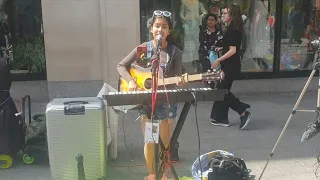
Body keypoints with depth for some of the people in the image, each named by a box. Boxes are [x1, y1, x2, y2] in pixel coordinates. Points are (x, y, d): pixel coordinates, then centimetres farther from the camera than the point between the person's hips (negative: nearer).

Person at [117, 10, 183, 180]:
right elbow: (121, 66, -1)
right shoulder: (143, 48, -3)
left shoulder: (175, 52, -4)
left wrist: (178, 81, -30)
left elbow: (177, 76, -6)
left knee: (164, 139, 10)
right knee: (149, 140, 9)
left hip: (166, 100, 0)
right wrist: (131, 81, -17)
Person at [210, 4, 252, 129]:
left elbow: (233, 50, -23)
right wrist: (221, 48, 14)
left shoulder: (232, 30, -18)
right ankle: (221, 118, 19)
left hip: (231, 66, -10)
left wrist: (218, 60, -20)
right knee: (222, 90, 12)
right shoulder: (233, 28, 12)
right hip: (230, 65, 10)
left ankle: (244, 112, 2)